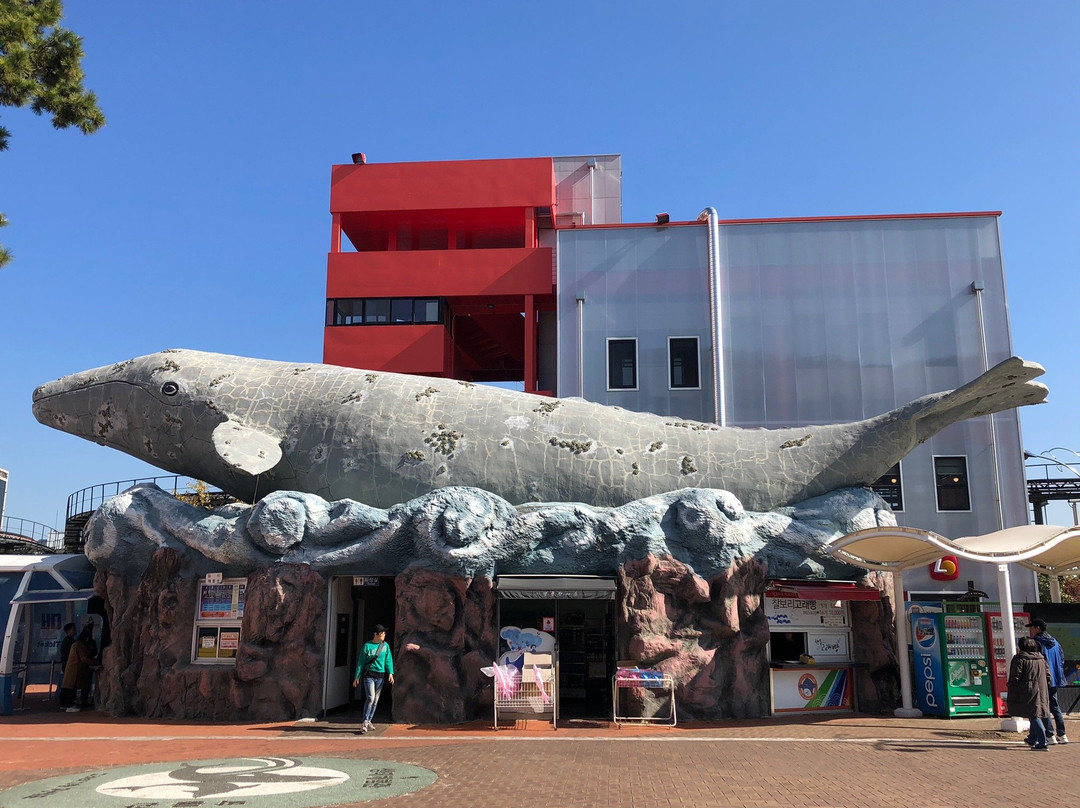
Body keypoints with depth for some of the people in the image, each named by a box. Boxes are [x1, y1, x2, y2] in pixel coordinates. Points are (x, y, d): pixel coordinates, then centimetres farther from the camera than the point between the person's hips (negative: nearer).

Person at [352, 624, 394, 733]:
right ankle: (365, 722, -10)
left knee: (375, 700, 8)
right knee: (370, 698, -16)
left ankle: (368, 722, 19)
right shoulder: (367, 646, -4)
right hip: (369, 675, -4)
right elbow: (361, 662, 0)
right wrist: (357, 677, -2)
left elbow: (388, 660, 8)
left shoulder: (385, 646, 7)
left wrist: (390, 673, -5)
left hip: (380, 676, 4)